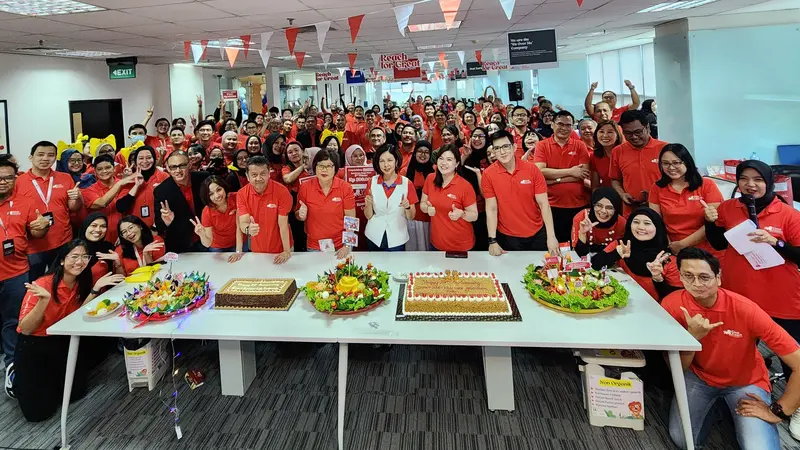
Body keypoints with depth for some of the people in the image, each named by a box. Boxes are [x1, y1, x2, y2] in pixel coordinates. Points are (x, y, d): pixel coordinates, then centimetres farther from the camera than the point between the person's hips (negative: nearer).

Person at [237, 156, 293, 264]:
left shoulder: (282, 191, -19)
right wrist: (248, 229, -42)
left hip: (281, 250, -2)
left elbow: (283, 224, -17)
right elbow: (243, 223, -19)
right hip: (257, 250, 2)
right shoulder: (242, 194, -11)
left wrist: (287, 251, -18)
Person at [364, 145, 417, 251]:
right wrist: (368, 204, -18)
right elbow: (368, 215, 1)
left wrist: (407, 207, -20)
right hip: (374, 238, 1)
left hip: (397, 240, -1)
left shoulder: (407, 183, -7)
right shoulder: (372, 182, -3)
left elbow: (411, 217, -1)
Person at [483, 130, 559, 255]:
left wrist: (551, 236, -13)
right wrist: (492, 241, -12)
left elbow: (543, 203, -8)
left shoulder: (532, 169, -9)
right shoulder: (488, 174, -10)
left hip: (537, 234, 1)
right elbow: (491, 208, -8)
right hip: (507, 237, -1)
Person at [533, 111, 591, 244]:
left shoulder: (580, 146, 4)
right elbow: (540, 171, -14)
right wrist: (570, 171, -13)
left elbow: (584, 174, -8)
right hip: (553, 206, -1)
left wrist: (554, 179, -15)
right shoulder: (542, 146, 0)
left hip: (578, 205, 1)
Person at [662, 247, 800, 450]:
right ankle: (711, 406, 17)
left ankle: (732, 411, 12)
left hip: (745, 382, -1)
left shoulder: (744, 309, -29)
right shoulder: (672, 305, -22)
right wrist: (692, 336, -33)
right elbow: (677, 369, -15)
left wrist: (778, 410, -16)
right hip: (698, 375, 2)